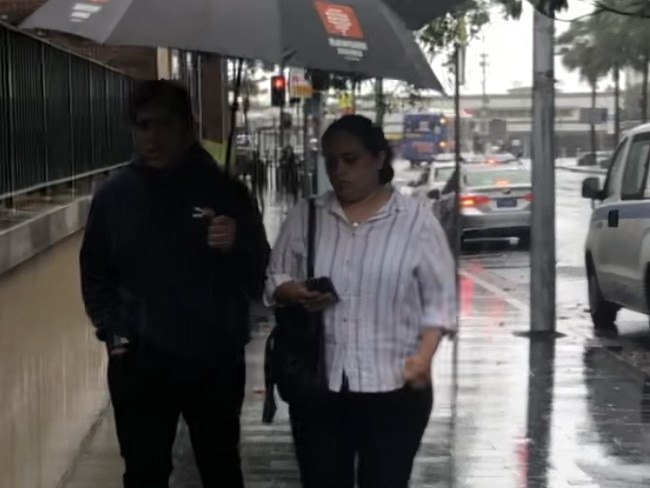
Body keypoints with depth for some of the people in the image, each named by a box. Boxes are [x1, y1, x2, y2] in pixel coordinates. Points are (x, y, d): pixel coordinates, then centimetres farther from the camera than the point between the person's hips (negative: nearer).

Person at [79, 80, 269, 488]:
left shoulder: (225, 191, -1)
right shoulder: (114, 195, 1)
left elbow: (260, 276, 0)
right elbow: (95, 273, 8)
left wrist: (237, 247, -20)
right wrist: (112, 332, -5)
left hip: (216, 360, 0)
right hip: (140, 362, 1)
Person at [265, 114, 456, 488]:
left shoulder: (417, 220, -2)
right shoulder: (305, 218, 6)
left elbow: (439, 298, -1)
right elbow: (274, 279, 11)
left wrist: (424, 355, -17)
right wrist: (294, 293, -12)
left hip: (394, 386, -2)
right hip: (318, 384, 3)